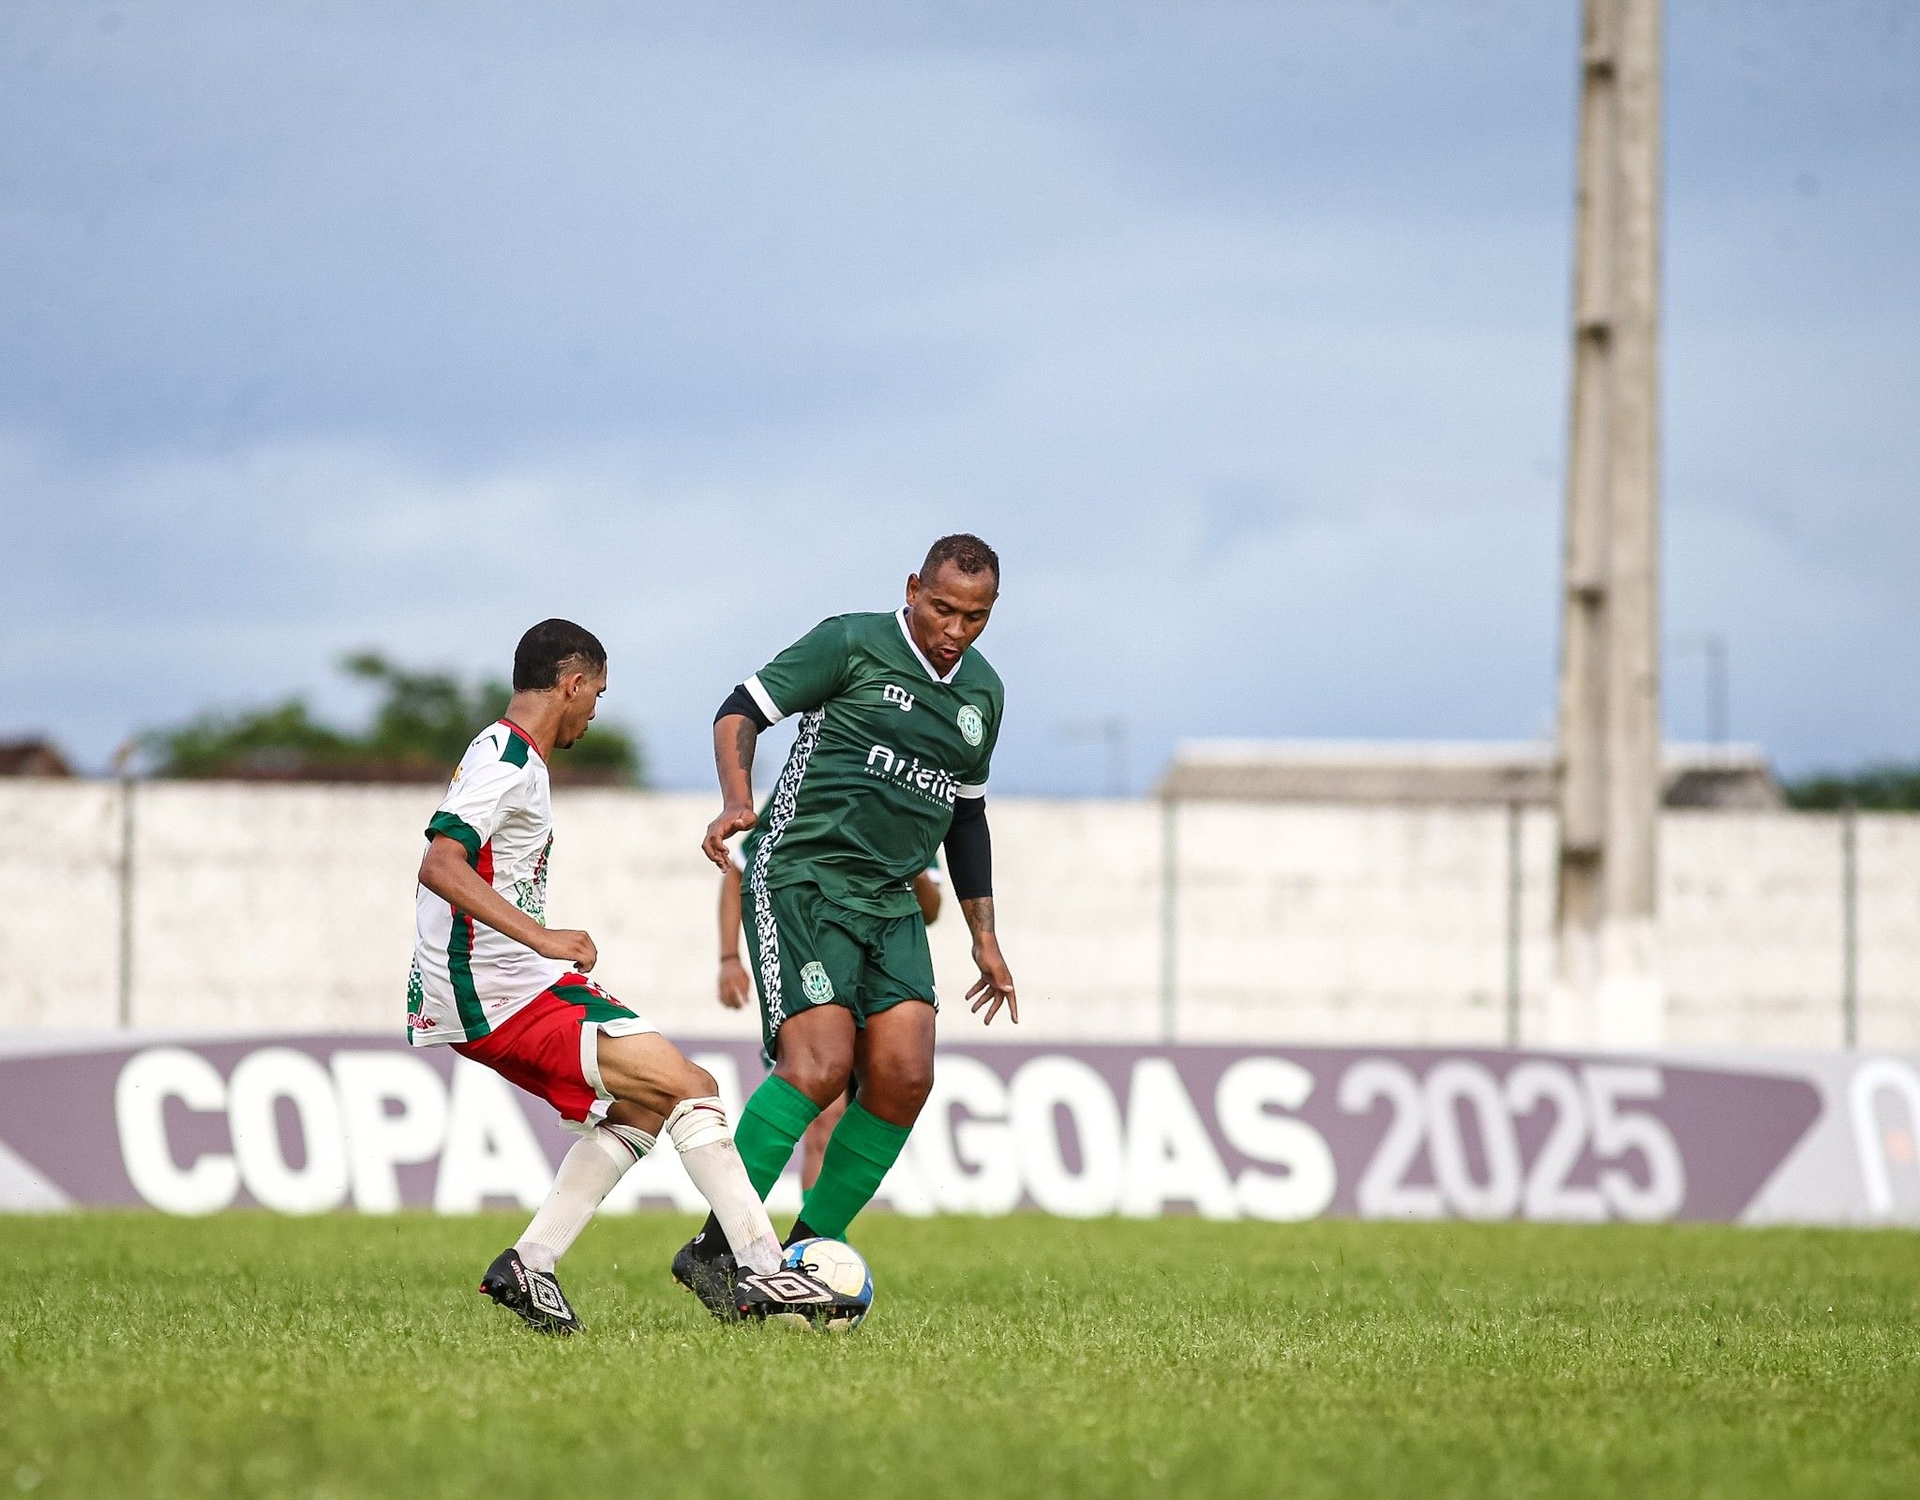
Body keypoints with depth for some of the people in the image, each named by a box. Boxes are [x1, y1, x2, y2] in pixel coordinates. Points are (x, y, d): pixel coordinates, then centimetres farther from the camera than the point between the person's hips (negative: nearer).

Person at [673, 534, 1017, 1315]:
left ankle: (808, 1251, 4)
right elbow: (743, 708, -7)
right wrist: (738, 800, -25)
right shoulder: (851, 644, -5)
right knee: (820, 1065, -21)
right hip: (802, 878, -7)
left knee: (903, 1075, -9)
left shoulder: (981, 692, 15)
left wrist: (985, 938, 25)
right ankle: (715, 1247, -12)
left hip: (890, 902, 7)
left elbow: (966, 815, 26)